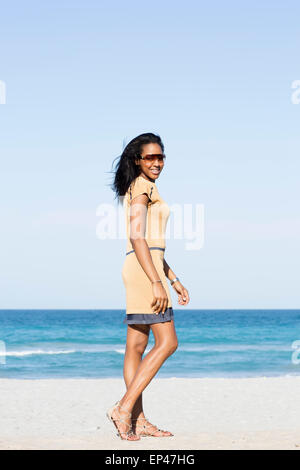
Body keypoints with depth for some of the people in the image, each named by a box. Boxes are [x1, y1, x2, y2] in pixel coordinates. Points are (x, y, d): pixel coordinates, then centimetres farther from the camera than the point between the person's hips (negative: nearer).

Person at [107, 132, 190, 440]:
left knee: (136, 346, 7)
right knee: (167, 343, -11)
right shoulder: (141, 186, -8)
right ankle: (124, 408, -15)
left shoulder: (145, 189, 22)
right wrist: (156, 282, -22)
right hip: (143, 269, -10)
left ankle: (138, 421, 8)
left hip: (145, 268, 10)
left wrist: (174, 280, 23)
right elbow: (137, 237, -17)